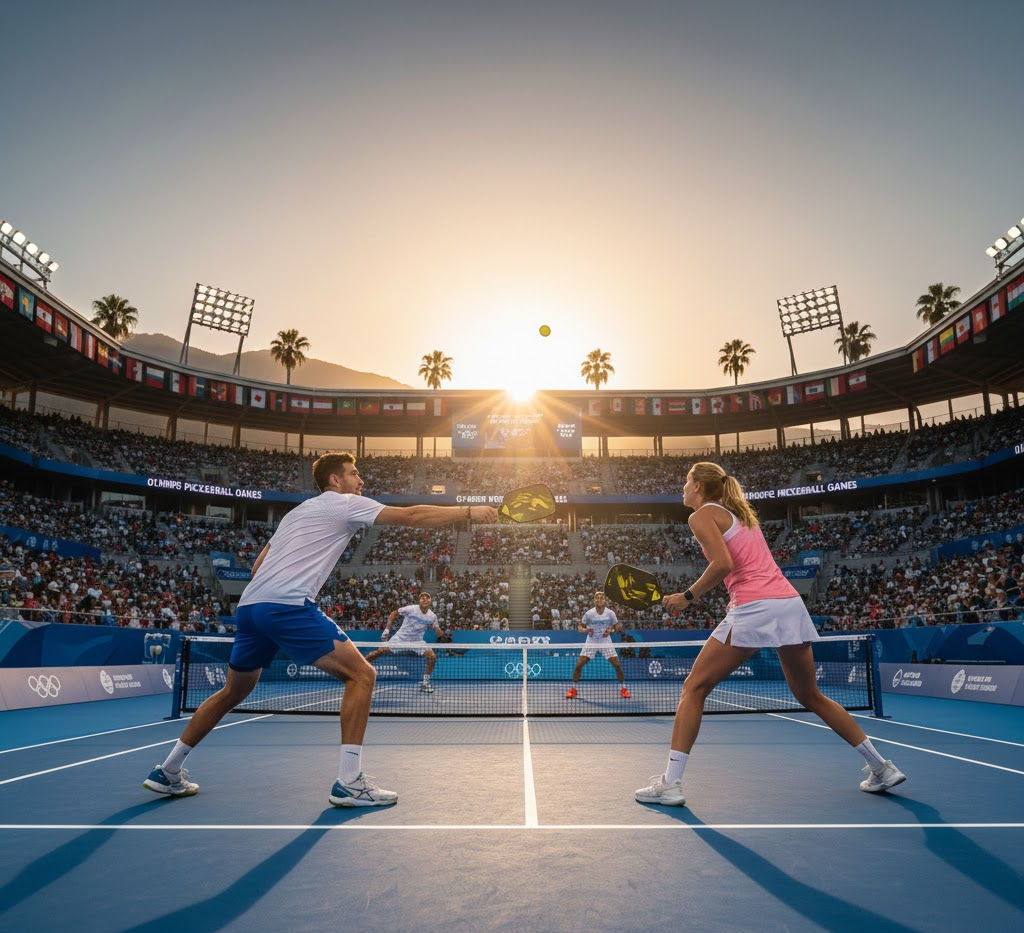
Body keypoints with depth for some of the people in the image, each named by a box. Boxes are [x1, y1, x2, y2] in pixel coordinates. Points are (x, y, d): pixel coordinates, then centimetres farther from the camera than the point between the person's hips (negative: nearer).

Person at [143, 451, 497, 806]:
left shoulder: (298, 511, 28)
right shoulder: (346, 504, 4)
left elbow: (258, 566, 27)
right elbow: (411, 516, -3)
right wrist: (469, 511, 2)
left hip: (249, 605, 9)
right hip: (288, 606, -9)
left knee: (234, 691, 26)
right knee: (361, 674, -6)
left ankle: (168, 772, 35)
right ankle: (349, 782, -10)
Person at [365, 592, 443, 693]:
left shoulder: (432, 616, -7)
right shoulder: (411, 609, -15)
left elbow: (438, 631, 4)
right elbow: (394, 614, -2)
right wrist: (387, 629, -8)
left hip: (417, 641, 2)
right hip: (401, 638, -2)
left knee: (432, 657, -16)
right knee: (380, 651, -14)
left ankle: (425, 683, 2)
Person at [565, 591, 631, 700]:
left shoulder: (610, 613, -11)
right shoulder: (589, 613, -13)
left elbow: (617, 626, 3)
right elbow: (580, 626, -3)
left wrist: (611, 630, -18)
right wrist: (586, 630, -25)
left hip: (606, 642, 1)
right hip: (590, 643, 0)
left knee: (617, 665, -8)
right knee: (579, 665, -10)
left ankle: (623, 689, 14)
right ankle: (573, 689, 8)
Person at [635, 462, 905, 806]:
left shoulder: (702, 516, 1)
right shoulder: (742, 513, 25)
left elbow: (723, 564, -14)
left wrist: (687, 596, -4)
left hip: (754, 608, -8)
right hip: (791, 602, 8)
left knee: (694, 688, 1)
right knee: (810, 695, 23)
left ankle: (670, 782, -2)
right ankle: (882, 767, 26)